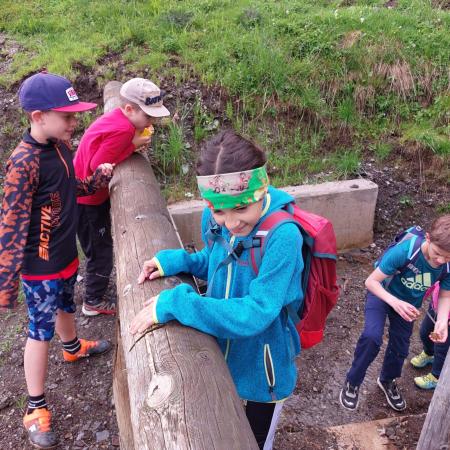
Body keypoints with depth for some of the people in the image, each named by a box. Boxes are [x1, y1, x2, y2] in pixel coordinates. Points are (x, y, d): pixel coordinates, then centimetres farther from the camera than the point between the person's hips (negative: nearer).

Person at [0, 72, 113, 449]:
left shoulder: (60, 147, -2)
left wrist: (98, 179, -2)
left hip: (65, 254, 8)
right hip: (41, 266, -8)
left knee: (64, 306, 30)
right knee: (41, 330, 5)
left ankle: (73, 348, 58)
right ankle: (36, 407, 22)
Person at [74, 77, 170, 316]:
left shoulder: (118, 118, -1)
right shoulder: (122, 130, -29)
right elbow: (97, 167, -28)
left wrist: (133, 141, -10)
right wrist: (133, 145, -23)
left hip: (93, 195, 9)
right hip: (87, 200, -9)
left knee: (101, 246, 24)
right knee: (100, 250, 7)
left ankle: (94, 284, 43)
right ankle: (94, 302, 24)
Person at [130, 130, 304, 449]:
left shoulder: (283, 237, -35)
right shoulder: (215, 218, -15)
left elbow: (254, 315, -34)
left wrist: (175, 304, -35)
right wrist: (176, 261, -14)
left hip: (262, 368, -5)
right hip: (220, 354, 6)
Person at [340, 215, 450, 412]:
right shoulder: (404, 251, -38)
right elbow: (371, 281, -30)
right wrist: (394, 302, -45)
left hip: (409, 303, 4)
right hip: (382, 293, -4)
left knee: (400, 347, 15)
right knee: (372, 336, -26)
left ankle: (387, 380, 49)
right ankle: (352, 383, 0)